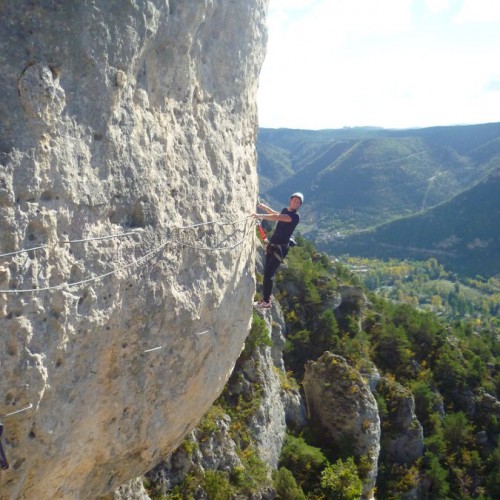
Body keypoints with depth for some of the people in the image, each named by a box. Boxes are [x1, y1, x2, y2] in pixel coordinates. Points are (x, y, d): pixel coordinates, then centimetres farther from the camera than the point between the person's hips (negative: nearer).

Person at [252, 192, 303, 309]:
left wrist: (260, 215, -31)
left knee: (269, 273, -13)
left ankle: (266, 302, -9)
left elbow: (276, 217, -27)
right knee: (266, 272, 10)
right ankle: (265, 298, 20)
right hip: (272, 245, 8)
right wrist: (263, 206, 33)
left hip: (280, 248, -8)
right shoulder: (285, 210, 12)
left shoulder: (295, 216, -14)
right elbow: (276, 214, 37)